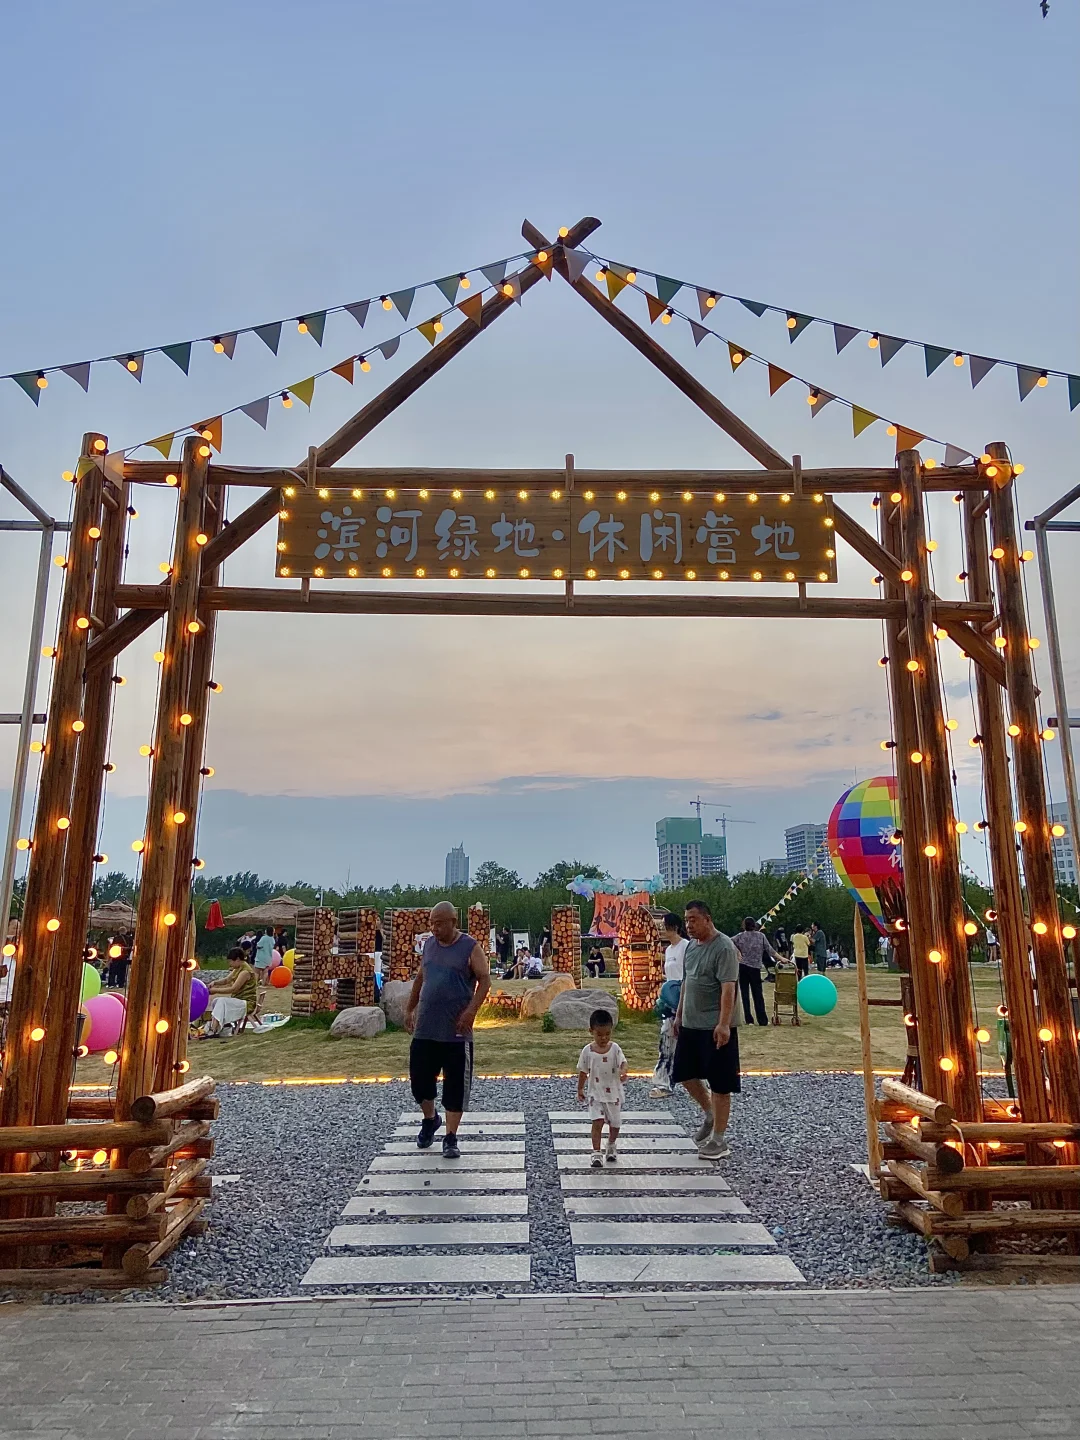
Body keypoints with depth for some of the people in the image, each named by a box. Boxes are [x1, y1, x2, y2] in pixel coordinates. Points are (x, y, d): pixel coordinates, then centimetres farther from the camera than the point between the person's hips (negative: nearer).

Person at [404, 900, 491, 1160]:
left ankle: (451, 1138, 13)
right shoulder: (429, 944, 9)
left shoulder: (470, 948, -7)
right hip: (425, 1029, 5)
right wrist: (410, 1008, 17)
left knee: (456, 1085, 1)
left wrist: (471, 1010, -20)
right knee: (419, 1077, 10)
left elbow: (485, 980, -10)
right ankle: (430, 1119, 37)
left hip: (456, 1031, -5)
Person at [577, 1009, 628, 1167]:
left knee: (615, 1123, 13)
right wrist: (580, 1090, 5)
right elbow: (583, 1072, 1)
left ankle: (611, 1145, 40)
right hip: (595, 1094, -1)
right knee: (597, 1122, -14)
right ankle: (596, 1153, -5)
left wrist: (623, 1073, -40)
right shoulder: (588, 1051, -8)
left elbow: (623, 1063, -18)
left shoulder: (615, 1048, -9)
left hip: (614, 1093, 1)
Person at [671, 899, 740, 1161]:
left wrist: (723, 1024, -28)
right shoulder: (691, 945, 10)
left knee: (719, 1084, 1)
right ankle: (709, 1115, 36)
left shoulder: (724, 948, -16)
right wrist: (679, 1015, 19)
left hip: (716, 1028, -8)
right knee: (685, 1074, 14)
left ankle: (719, 1141, 13)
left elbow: (728, 988, -22)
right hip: (690, 1025, 8)